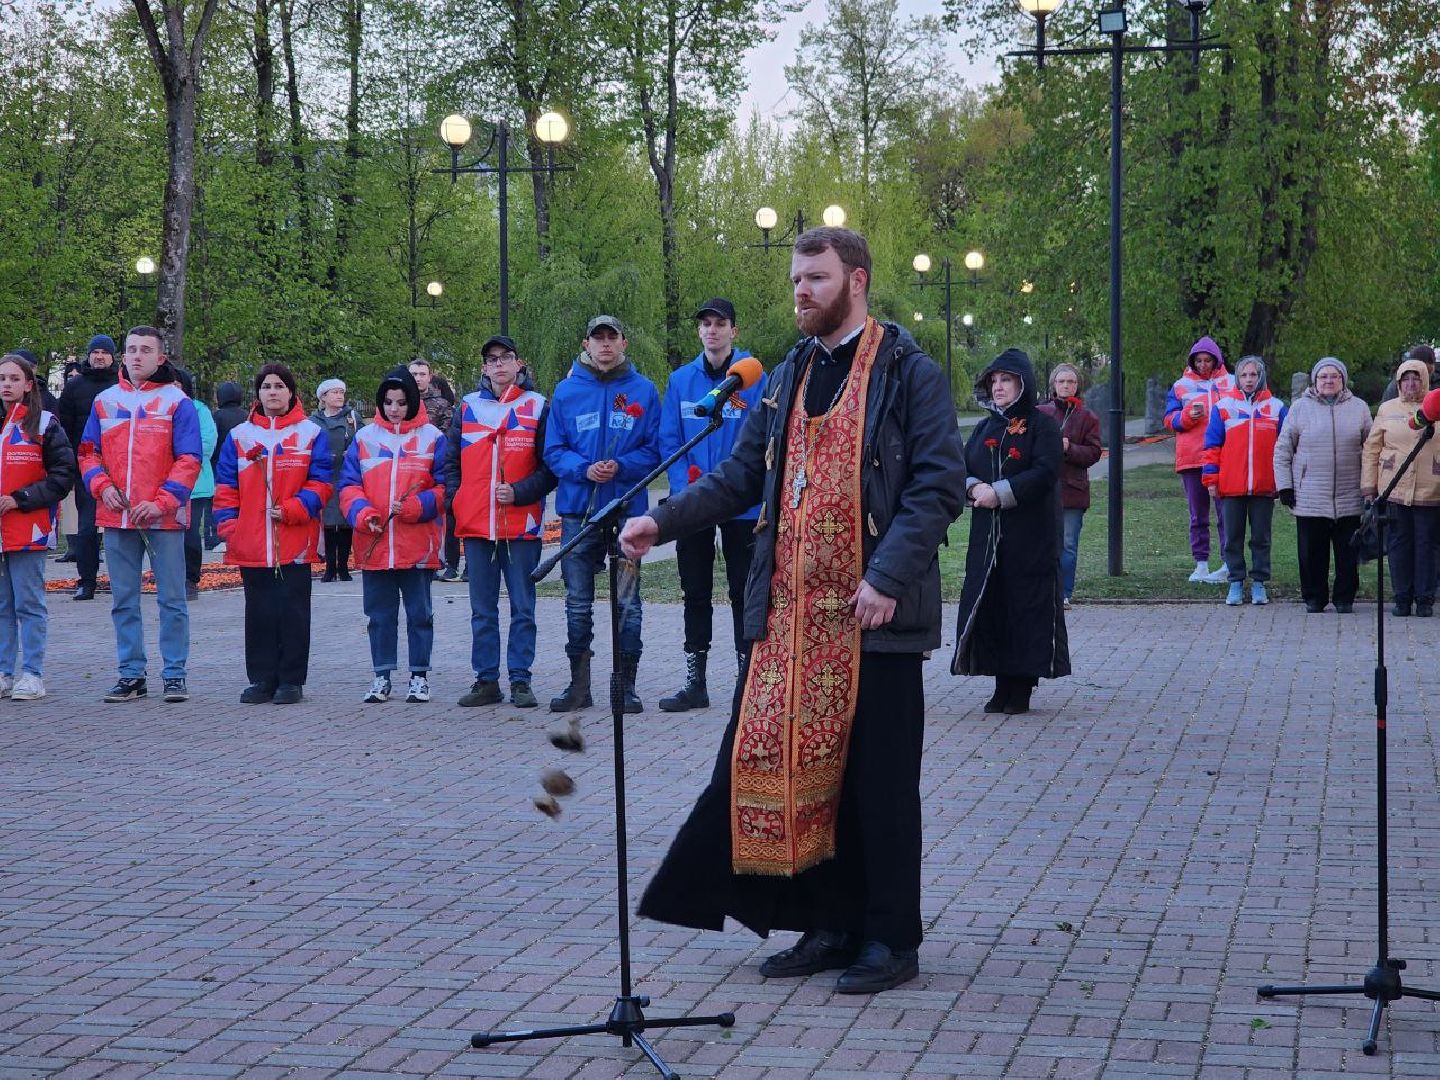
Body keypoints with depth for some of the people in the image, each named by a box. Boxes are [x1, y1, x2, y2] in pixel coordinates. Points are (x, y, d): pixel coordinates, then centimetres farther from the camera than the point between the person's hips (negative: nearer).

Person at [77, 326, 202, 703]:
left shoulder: (177, 402, 0)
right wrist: (101, 485, -6)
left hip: (163, 517, -4)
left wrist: (163, 501, -15)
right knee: (123, 600, 7)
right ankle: (131, 674, 14)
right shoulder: (105, 400, 12)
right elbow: (88, 452, 14)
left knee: (171, 599, 0)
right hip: (117, 517, 4)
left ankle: (175, 675, 6)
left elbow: (188, 460, -4)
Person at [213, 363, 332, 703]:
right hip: (251, 544, 2)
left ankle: (291, 680, 8)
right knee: (259, 613, 7)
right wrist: (228, 524, -1)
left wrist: (291, 510, -14)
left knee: (293, 612, 1)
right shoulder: (239, 436, 12)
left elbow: (319, 483, -2)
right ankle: (261, 679, 13)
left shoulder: (311, 434, 5)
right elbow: (226, 486, 11)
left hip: (295, 543, -2)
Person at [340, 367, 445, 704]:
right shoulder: (365, 438, 8)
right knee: (379, 613, 8)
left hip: (418, 545, -2)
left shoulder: (432, 438, 2)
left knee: (419, 612, 5)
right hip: (374, 545, 2)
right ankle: (382, 676, 16)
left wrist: (413, 507, -16)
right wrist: (363, 514, -13)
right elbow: (349, 486, 5)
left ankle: (419, 676, 14)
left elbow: (444, 488, -1)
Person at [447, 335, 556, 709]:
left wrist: (519, 492, -13)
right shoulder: (467, 407, 10)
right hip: (476, 525, 3)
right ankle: (486, 681, 12)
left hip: (522, 524, -3)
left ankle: (520, 679, 7)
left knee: (522, 607, 2)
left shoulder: (537, 407, 2)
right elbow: (451, 461, 15)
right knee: (482, 610, 7)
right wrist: (457, 502, 2)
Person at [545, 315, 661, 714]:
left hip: (627, 509, -1)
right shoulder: (567, 391, 6)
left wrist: (620, 467, -16)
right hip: (577, 510, 1)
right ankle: (579, 685, 14)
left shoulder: (643, 390, 3)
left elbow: (654, 449, 1)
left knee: (628, 602, 2)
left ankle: (627, 685, 9)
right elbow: (553, 450, 5)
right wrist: (585, 468, -13)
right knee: (578, 603, 6)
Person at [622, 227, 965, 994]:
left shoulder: (908, 374, -4)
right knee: (799, 766, 6)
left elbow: (940, 483, -10)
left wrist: (889, 574, -20)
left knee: (877, 779, 1)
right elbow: (742, 475, 15)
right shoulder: (790, 378, 16)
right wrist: (663, 521, 0)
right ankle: (833, 925, 18)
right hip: (791, 613, 6)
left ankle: (890, 941, 11)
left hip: (874, 614, -6)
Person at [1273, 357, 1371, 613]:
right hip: (1309, 497, -1)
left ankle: (1345, 598, 15)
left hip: (1350, 498, 1)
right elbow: (1283, 450, 7)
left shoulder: (1359, 408, 8)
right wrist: (1284, 486, 0)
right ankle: (1314, 598, 15)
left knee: (1348, 552, 4)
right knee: (1311, 552, 3)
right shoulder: (1300, 408, 5)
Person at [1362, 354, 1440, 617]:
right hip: (1394, 491, 1)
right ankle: (1402, 598, 10)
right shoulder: (1387, 410, 9)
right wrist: (1368, 487, 5)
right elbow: (1371, 450, 10)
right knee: (1398, 545, 3)